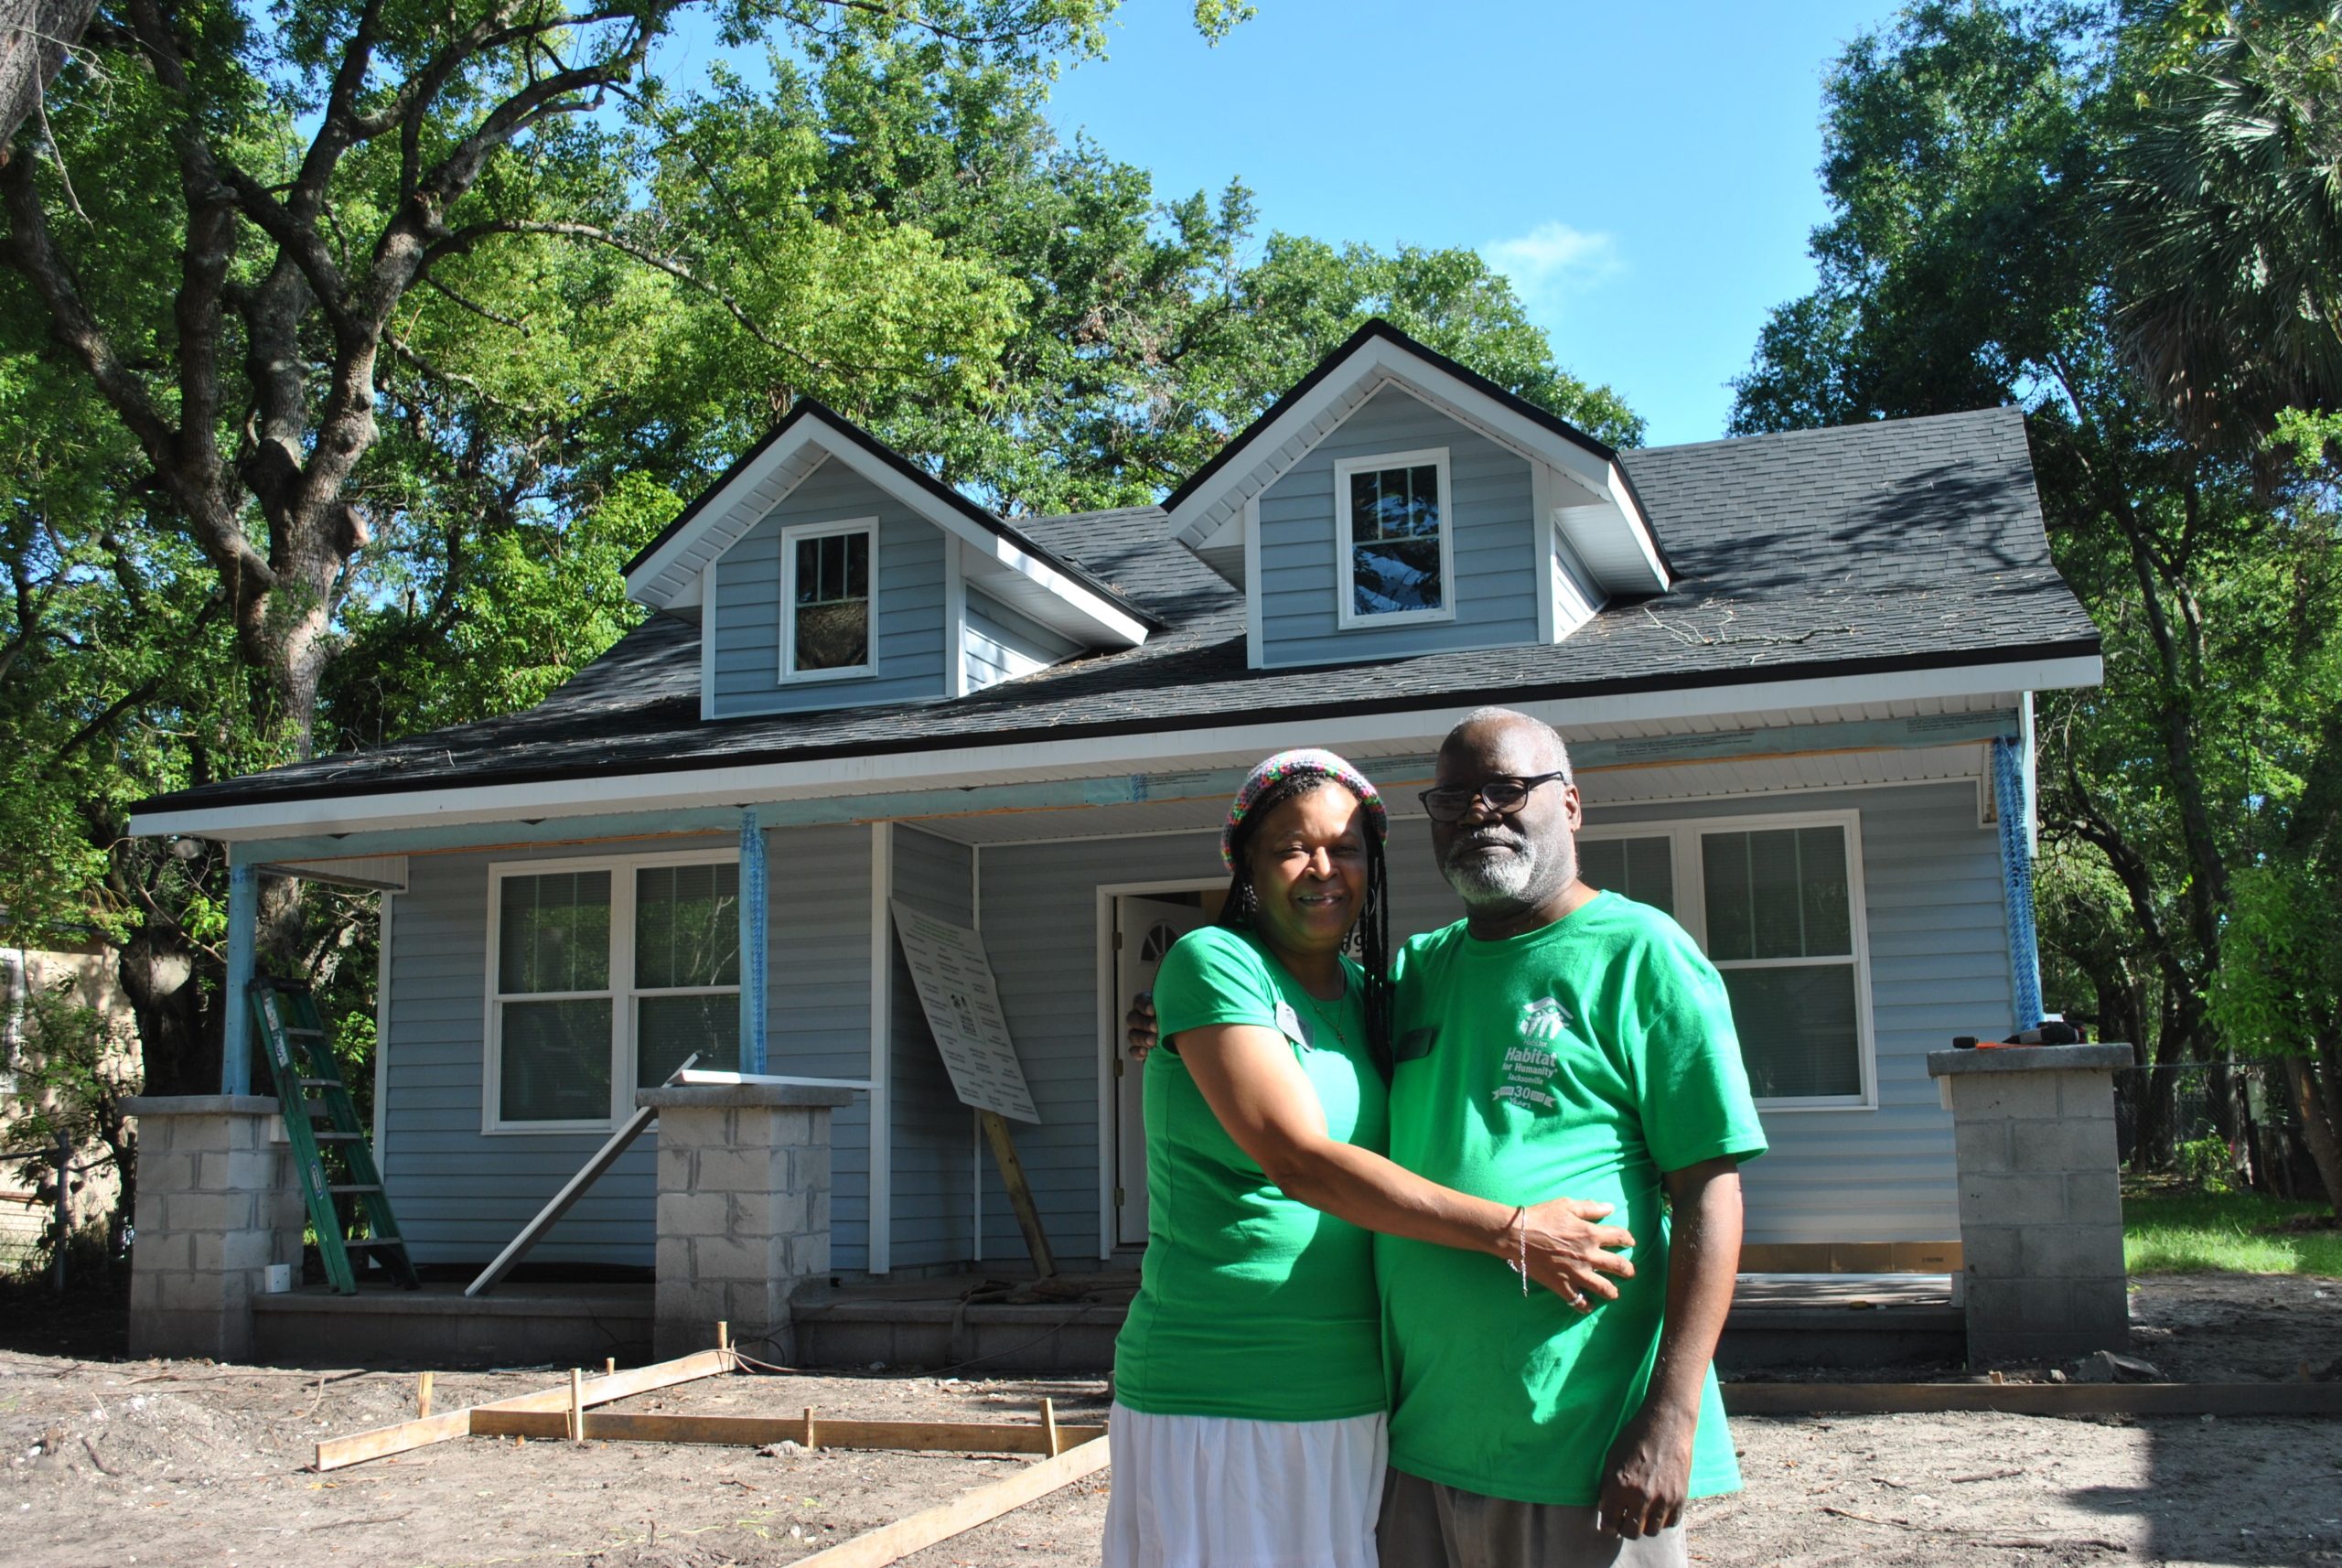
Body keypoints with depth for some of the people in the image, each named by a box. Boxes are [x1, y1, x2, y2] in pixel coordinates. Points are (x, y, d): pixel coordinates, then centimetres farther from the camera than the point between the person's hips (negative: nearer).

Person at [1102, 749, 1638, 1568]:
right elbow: (1298, 1160, -19)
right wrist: (1512, 1233, -19)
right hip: (1212, 1399, -6)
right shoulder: (1213, 964, -9)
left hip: (1351, 1400, 6)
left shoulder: (1373, 995, 10)